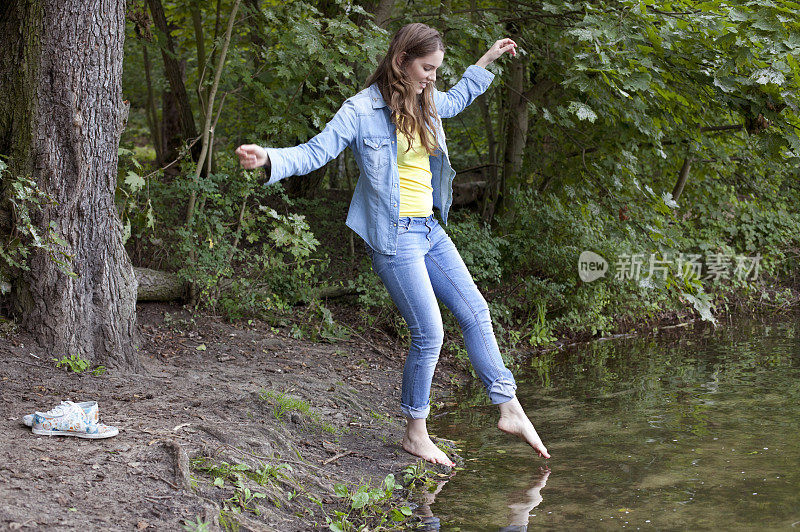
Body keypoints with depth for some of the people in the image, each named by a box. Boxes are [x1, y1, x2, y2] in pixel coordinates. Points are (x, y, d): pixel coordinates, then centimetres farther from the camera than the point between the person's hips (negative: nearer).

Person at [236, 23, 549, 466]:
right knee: (429, 334, -9)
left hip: (429, 229, 8)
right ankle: (415, 434, 7)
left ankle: (510, 410, 18)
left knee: (475, 312, 9)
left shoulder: (425, 103, 9)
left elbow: (455, 100, 33)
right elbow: (315, 151, -15)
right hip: (394, 236, -8)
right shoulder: (362, 110, -14)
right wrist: (269, 158, -32)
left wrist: (487, 60, 36)